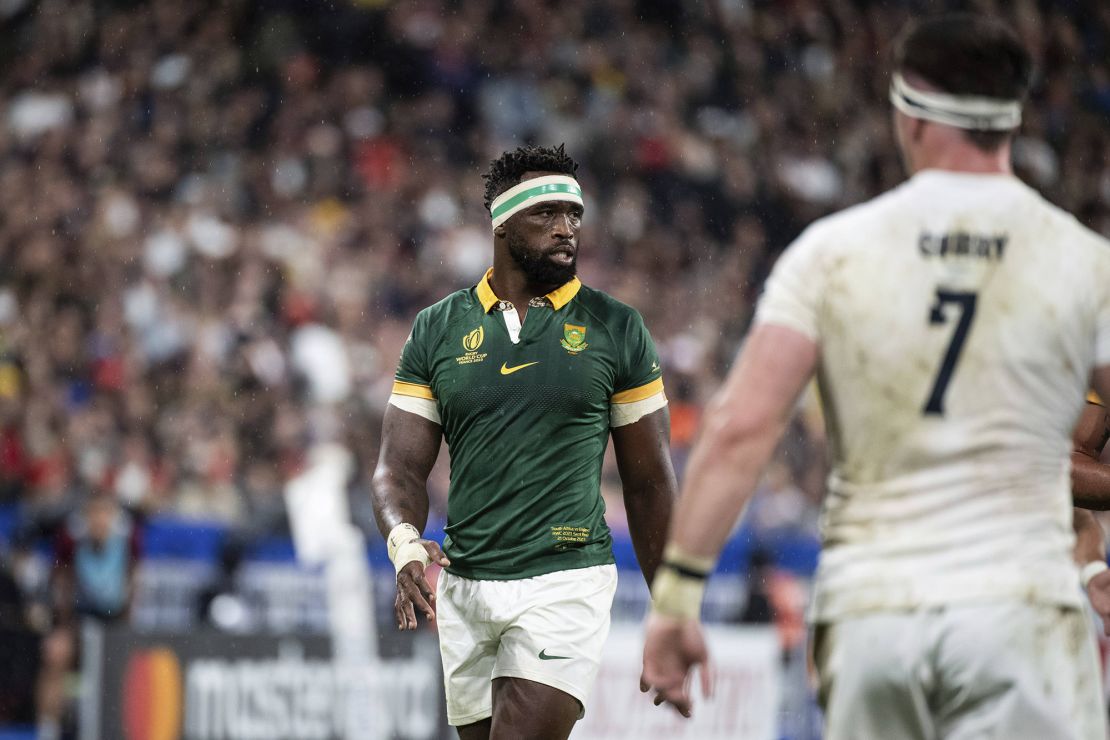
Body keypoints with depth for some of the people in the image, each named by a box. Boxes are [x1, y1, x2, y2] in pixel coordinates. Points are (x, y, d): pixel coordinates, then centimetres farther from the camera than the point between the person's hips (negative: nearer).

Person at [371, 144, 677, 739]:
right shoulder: (438, 329, 7)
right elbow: (399, 469, 4)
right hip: (463, 589, 3)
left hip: (566, 583, -3)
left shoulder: (616, 330, 3)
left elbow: (649, 483, 7)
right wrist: (406, 543, -18)